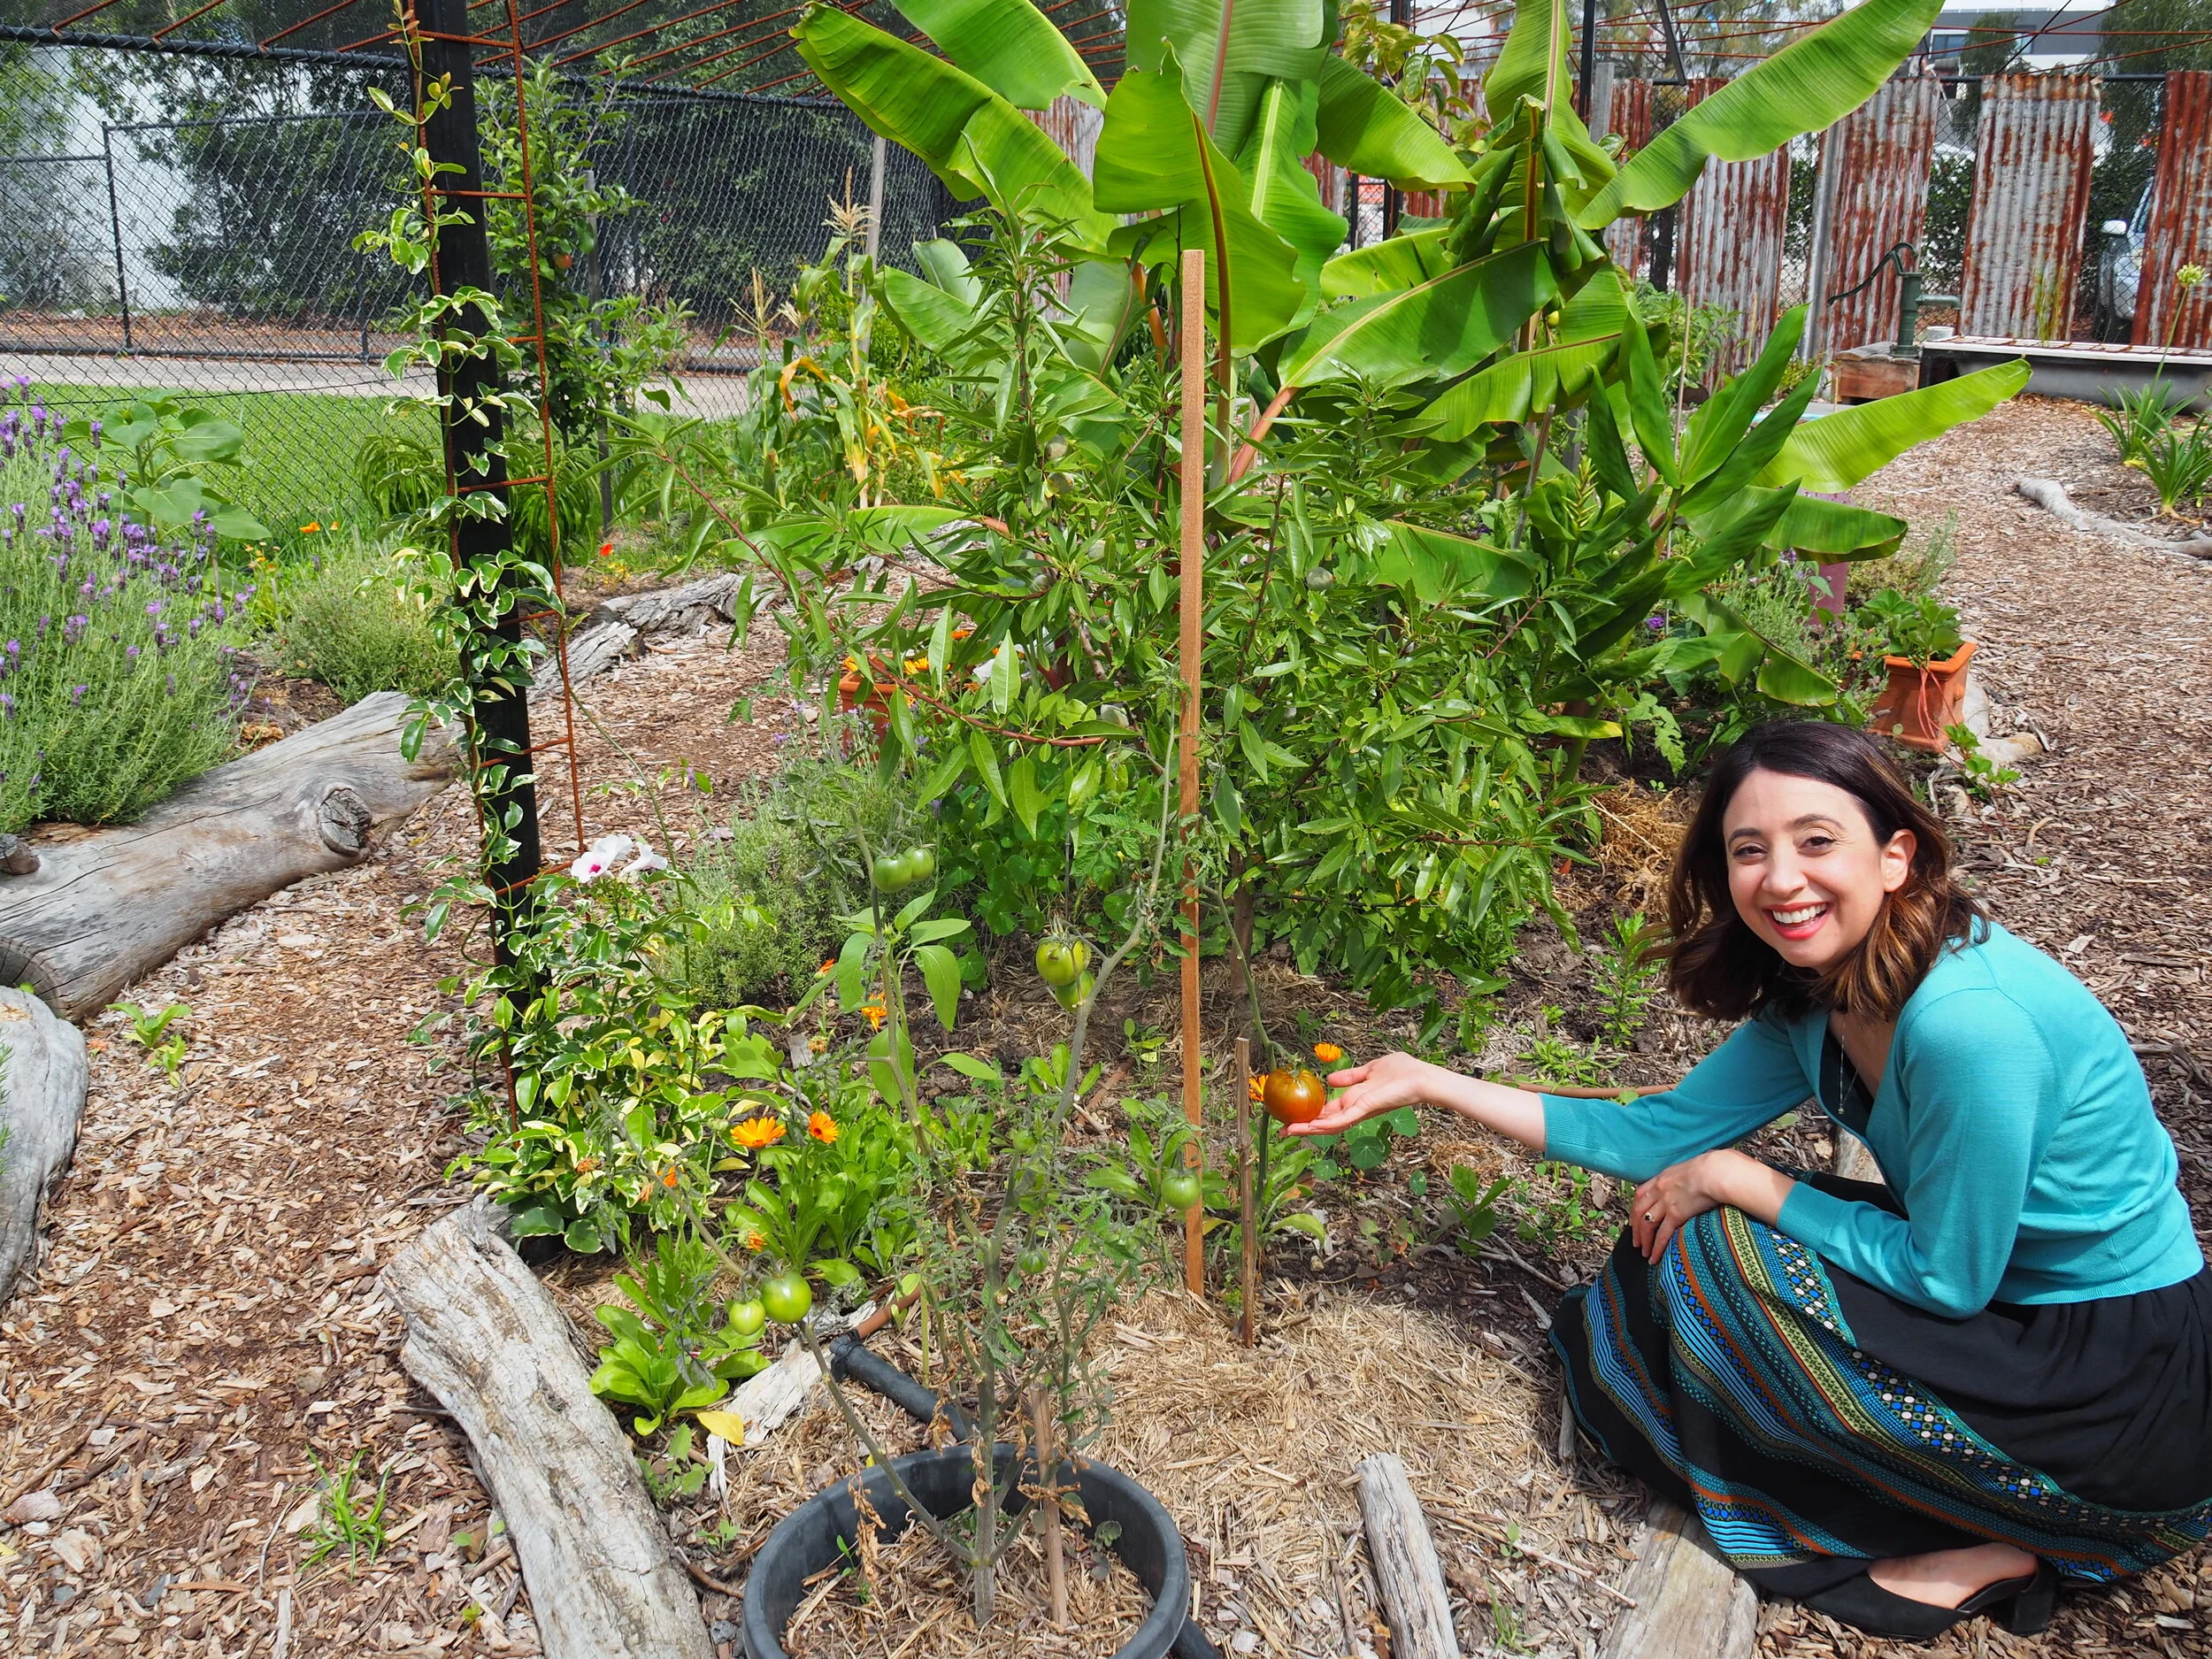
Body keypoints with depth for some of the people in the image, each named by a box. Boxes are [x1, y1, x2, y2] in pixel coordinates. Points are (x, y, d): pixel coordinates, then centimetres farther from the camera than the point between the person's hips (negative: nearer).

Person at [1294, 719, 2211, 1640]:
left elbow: (1944, 1277, -21)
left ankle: (1971, 1545, -1)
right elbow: (1657, 1135, 4)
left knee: (1708, 1257, -16)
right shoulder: (1812, 1001, -2)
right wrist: (1429, 1081, 4)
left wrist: (1735, 1178, -13)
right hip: (2012, 1308, 9)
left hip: (2128, 1386, -8)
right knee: (1665, 1247, 5)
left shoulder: (1966, 1019, -29)